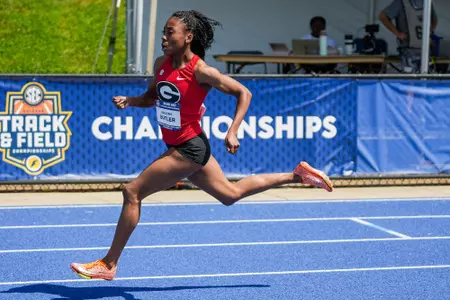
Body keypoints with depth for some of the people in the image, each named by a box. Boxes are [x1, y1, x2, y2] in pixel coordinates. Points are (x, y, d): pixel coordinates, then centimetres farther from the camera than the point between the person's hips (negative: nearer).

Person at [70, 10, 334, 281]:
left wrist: (232, 132, -23)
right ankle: (298, 174, 32)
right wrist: (129, 101, -2)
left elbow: (243, 93, -13)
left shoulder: (201, 71, -18)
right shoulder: (162, 64, 3)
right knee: (231, 193, 22)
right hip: (178, 147, 9)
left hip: (188, 149, -9)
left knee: (132, 192, -11)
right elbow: (151, 97, 19)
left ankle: (109, 265, -3)